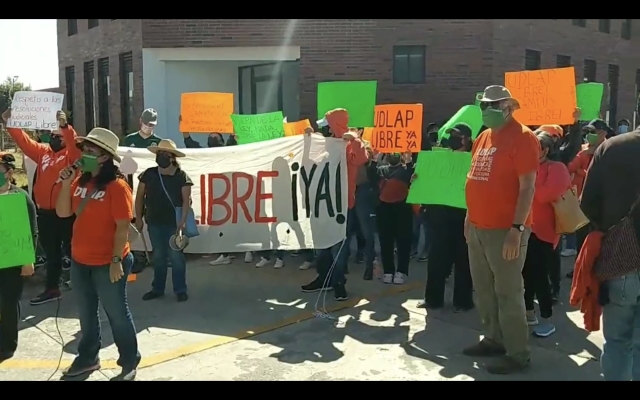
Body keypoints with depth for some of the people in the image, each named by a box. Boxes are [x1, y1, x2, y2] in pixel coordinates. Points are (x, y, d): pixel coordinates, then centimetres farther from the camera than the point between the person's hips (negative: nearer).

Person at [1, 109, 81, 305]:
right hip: (45, 212, 7)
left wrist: (64, 126, -37)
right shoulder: (42, 152, 13)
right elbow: (24, 141, 13)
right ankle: (52, 288, 28)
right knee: (51, 252, 17)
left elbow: (75, 145, -25)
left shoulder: (71, 154, -5)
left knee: (72, 250, 1)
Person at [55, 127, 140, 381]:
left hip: (107, 263, -7)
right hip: (80, 261, 7)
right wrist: (66, 183, -8)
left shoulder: (117, 186, -16)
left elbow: (123, 227, -18)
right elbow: (63, 213, 2)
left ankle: (129, 362, 22)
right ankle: (88, 358, 38)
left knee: (116, 313, 6)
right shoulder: (80, 182, 5)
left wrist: (116, 261, -21)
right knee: (86, 313, 21)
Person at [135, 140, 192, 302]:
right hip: (154, 222, 3)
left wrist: (183, 220, -19)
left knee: (176, 256, 1)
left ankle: (180, 289, 12)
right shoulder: (148, 174, 2)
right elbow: (140, 196, 7)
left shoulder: (181, 176, -6)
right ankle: (157, 288, 25)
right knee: (158, 256, 13)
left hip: (173, 223, -3)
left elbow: (186, 200, -10)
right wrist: (139, 217, 3)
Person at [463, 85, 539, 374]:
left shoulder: (522, 138, -10)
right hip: (478, 227, 8)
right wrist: (469, 217, 19)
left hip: (505, 230, -8)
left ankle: (518, 353, 11)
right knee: (483, 290, 16)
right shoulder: (483, 138, 14)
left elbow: (527, 187, -15)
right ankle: (494, 340, 30)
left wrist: (517, 228, -20)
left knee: (508, 292, -1)